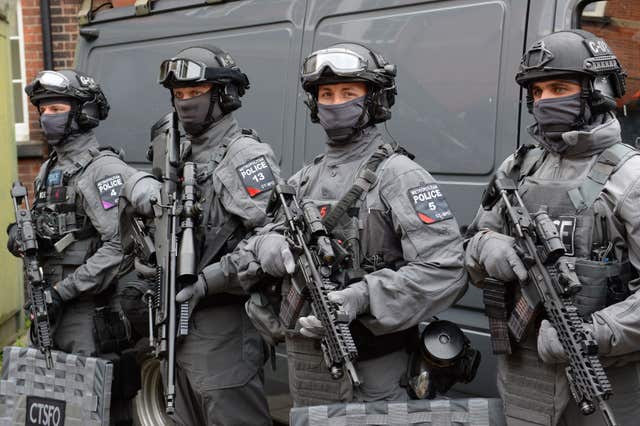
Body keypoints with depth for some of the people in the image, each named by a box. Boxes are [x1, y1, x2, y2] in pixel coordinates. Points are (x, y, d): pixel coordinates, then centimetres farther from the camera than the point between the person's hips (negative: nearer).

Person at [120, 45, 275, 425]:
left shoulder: (246, 155, -12)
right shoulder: (182, 154, 14)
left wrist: (208, 281, -22)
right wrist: (140, 185, -2)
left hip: (224, 325, -9)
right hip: (183, 320, 9)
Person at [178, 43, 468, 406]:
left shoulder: (396, 174, -11)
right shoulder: (307, 178, 12)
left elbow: (446, 271, -20)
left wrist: (361, 298, -29)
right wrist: (271, 244, -12)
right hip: (304, 362, 7)